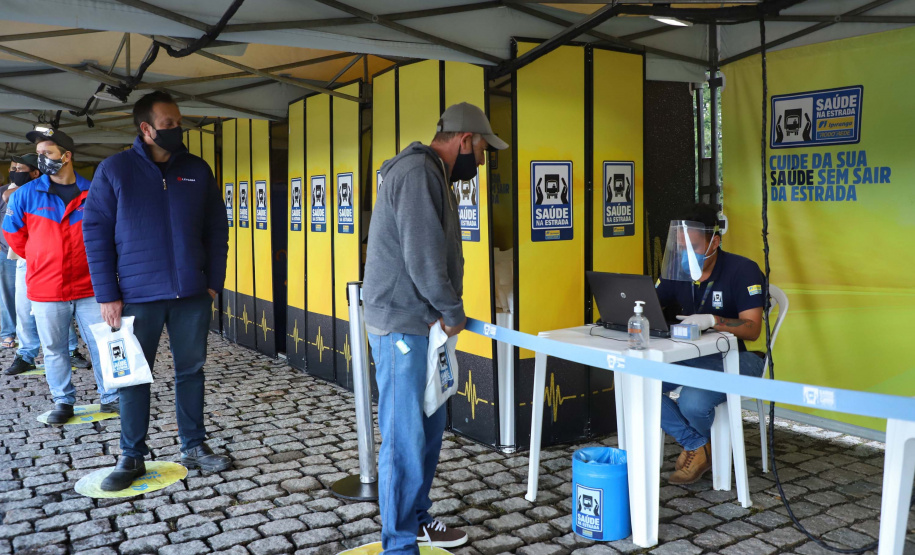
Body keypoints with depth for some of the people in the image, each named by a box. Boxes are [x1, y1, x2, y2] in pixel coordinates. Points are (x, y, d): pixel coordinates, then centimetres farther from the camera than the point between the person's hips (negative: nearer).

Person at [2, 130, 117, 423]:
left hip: (89, 288, 0)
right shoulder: (26, 194, 0)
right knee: (55, 349, 9)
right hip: (46, 291, 1)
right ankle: (63, 401, 22)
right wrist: (41, 260, 15)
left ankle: (110, 397, 16)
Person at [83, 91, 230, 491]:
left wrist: (213, 283, 2)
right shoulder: (114, 170, -2)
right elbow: (95, 233, -3)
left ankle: (193, 447, 23)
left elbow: (216, 230, 8)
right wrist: (107, 295, -8)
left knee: (191, 371, 10)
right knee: (133, 375, 7)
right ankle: (132, 457, 20)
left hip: (192, 295, 2)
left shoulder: (198, 171, 5)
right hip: (138, 295, -2)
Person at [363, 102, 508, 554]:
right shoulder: (418, 172, -16)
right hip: (401, 326, -10)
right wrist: (453, 314, -9)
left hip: (419, 323, 10)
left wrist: (445, 311, 7)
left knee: (429, 425, 17)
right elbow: (424, 257, -22)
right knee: (405, 438, -3)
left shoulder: (432, 175, 18)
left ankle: (416, 519, 31)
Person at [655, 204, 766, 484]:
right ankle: (697, 446, -1)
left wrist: (713, 320, -39)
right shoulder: (677, 271, 2)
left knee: (693, 401, -33)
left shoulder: (742, 270, -15)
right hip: (692, 355, 6)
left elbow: (752, 329, -21)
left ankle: (706, 444, 8)